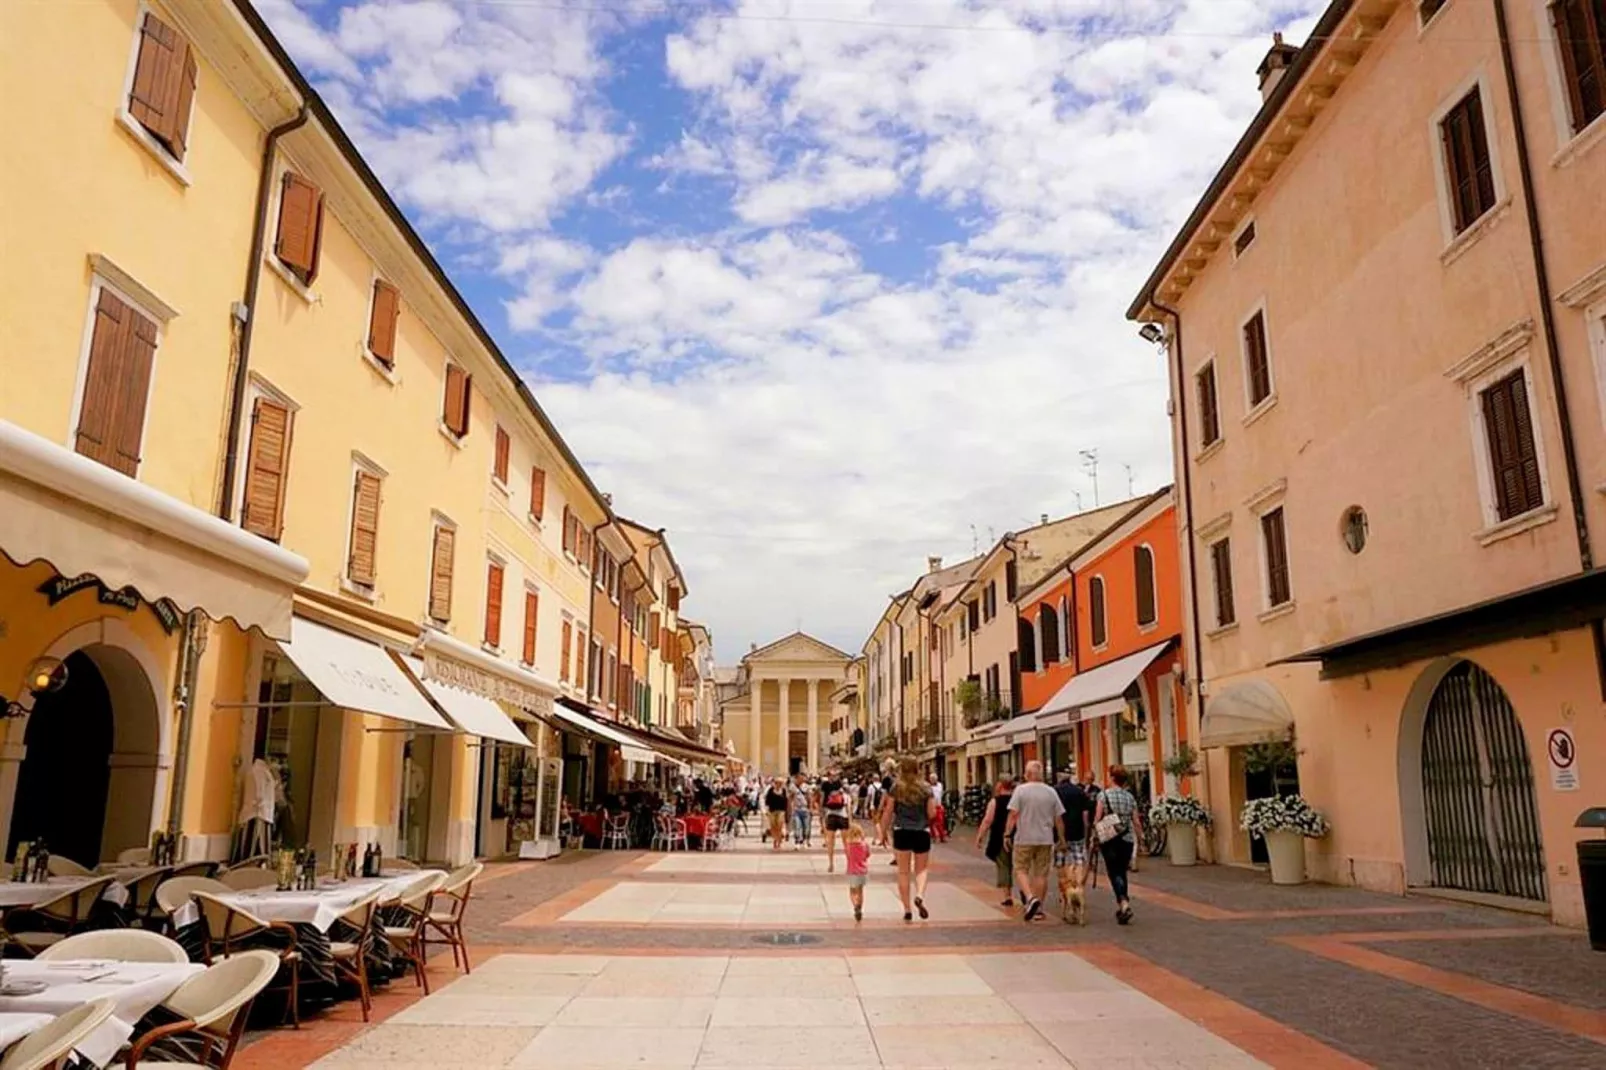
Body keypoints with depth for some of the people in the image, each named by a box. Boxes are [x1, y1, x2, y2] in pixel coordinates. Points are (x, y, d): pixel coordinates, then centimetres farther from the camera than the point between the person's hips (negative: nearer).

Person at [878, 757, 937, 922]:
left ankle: (907, 910, 7)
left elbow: (888, 812, -1)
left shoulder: (896, 787, -1)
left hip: (901, 832, 0)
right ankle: (920, 896, -13)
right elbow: (932, 813, -1)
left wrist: (883, 830, 9)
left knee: (903, 872, 8)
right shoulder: (926, 788, 0)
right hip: (922, 832, 1)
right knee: (921, 869, 14)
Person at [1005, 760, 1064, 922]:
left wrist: (1007, 833, -6)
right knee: (1041, 873, 10)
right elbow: (1058, 818, 5)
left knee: (1021, 869, 6)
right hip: (1045, 839, 3)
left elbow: (1013, 814, -13)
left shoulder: (1021, 790, -7)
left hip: (1024, 838, -3)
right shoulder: (1051, 792, 3)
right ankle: (1038, 908, 14)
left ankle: (1031, 897, -15)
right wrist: (1061, 838, 14)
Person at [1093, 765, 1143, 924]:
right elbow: (1136, 822, 6)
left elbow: (1097, 819, -8)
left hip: (1108, 840, -4)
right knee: (1122, 871, 15)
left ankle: (1124, 902, -20)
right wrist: (1140, 838, 18)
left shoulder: (1104, 795, -7)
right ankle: (1121, 908, 19)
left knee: (1114, 872, -1)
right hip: (1127, 839, 4)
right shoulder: (1130, 797, 4)